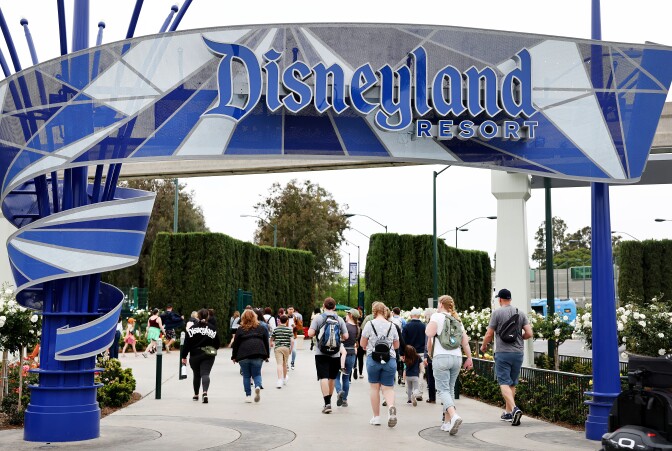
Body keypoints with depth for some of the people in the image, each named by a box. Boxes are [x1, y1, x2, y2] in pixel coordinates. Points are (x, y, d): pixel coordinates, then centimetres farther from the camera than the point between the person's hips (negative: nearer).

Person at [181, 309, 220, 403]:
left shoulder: (192, 328, -2)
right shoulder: (213, 328, -1)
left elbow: (186, 344, -3)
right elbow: (217, 344, 4)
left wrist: (184, 356, 3)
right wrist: (213, 350, 24)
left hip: (195, 356, 1)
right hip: (208, 356, -1)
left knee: (196, 374, 16)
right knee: (205, 373, -6)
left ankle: (196, 394, 29)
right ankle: (205, 392, -31)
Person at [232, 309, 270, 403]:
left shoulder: (240, 329, 6)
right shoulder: (262, 328, 11)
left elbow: (236, 344, 7)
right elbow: (266, 342, 12)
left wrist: (234, 357, 15)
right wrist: (266, 356, 19)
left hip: (243, 355, -1)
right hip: (258, 355, 1)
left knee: (246, 376, 9)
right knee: (256, 374, 9)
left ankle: (248, 395, 7)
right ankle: (258, 387, -20)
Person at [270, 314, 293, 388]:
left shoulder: (276, 329, 2)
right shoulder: (289, 329, 0)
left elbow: (271, 339, 15)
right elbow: (292, 341, -8)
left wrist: (271, 343, 38)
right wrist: (291, 349, 5)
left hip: (278, 348, -1)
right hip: (286, 348, 1)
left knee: (279, 364, -9)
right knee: (285, 364, 18)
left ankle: (280, 380, -24)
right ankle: (285, 379, 36)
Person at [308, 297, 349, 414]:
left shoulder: (318, 318, -4)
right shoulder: (340, 319, 2)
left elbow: (310, 333, -11)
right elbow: (346, 336, 0)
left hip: (321, 353, -3)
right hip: (335, 353, 3)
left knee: (323, 377, -6)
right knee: (332, 377, 16)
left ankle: (327, 403, -17)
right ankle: (329, 400, 29)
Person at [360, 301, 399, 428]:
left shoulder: (370, 324, -3)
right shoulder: (391, 326, 4)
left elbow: (362, 344, 1)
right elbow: (396, 345, 13)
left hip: (373, 359, -1)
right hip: (390, 359, 2)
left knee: (374, 388, 8)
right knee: (388, 388, 5)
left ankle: (376, 417, 11)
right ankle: (391, 406, -24)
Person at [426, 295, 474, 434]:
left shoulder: (437, 316, -2)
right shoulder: (457, 320, 16)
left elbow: (429, 333, -13)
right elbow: (465, 341, 11)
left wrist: (429, 322, 5)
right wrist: (469, 358, 11)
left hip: (441, 357, -6)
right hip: (457, 357, 6)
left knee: (443, 390, -7)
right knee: (450, 389, 13)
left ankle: (454, 416, -29)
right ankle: (447, 423, 13)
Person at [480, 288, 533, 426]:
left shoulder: (497, 313, -6)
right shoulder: (521, 313, 6)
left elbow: (489, 334, -4)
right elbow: (529, 334, 1)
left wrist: (483, 346, 14)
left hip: (502, 353, -5)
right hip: (518, 353, 5)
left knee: (504, 383, -6)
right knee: (512, 383, 14)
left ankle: (514, 409, -26)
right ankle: (508, 412, 21)